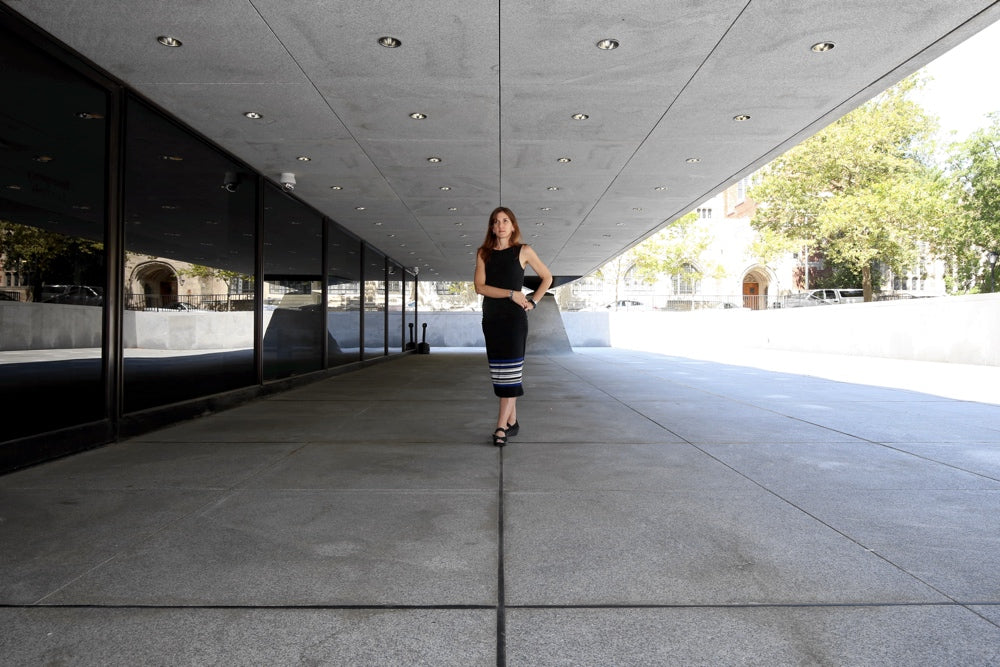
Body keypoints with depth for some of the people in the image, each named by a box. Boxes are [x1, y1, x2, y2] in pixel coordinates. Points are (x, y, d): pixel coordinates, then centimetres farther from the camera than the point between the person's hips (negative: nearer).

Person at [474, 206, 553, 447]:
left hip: (514, 318, -4)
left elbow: (547, 277, 11)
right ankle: (512, 422, 17)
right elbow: (480, 286, -5)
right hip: (491, 318, 4)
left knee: (510, 372, -9)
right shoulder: (483, 253, 7)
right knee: (499, 373, 7)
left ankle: (501, 427, -10)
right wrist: (511, 294, -12)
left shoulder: (523, 251, 1)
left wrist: (532, 302, 1)